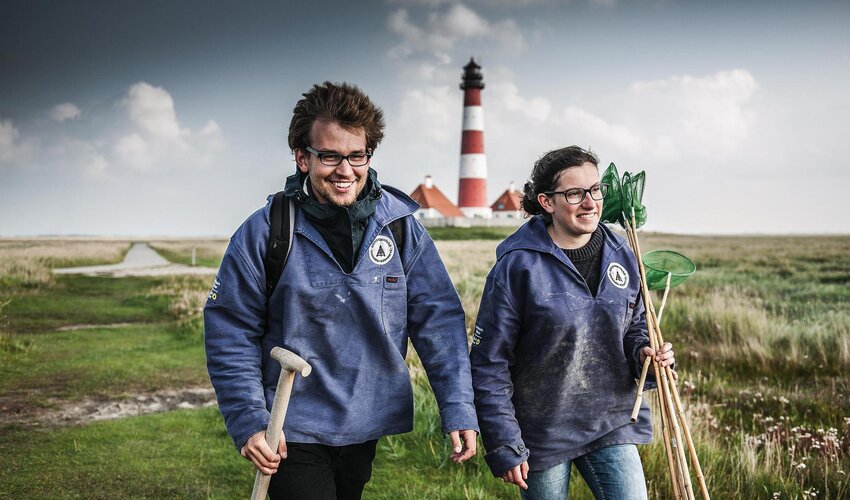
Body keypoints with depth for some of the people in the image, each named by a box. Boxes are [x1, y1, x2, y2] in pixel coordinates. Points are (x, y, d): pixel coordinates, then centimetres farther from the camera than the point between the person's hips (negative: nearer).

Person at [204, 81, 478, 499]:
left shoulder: (401, 227, -5)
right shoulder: (263, 233, -11)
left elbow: (439, 321, -4)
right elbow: (231, 334, -7)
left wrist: (458, 411, -10)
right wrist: (249, 422, -13)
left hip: (367, 429, 4)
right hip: (293, 434, -3)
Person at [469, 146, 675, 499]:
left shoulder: (621, 257, 1)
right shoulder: (518, 265, -14)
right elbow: (489, 365, -12)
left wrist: (643, 353, -8)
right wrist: (504, 447, -13)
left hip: (612, 425, 4)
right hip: (542, 434, -4)